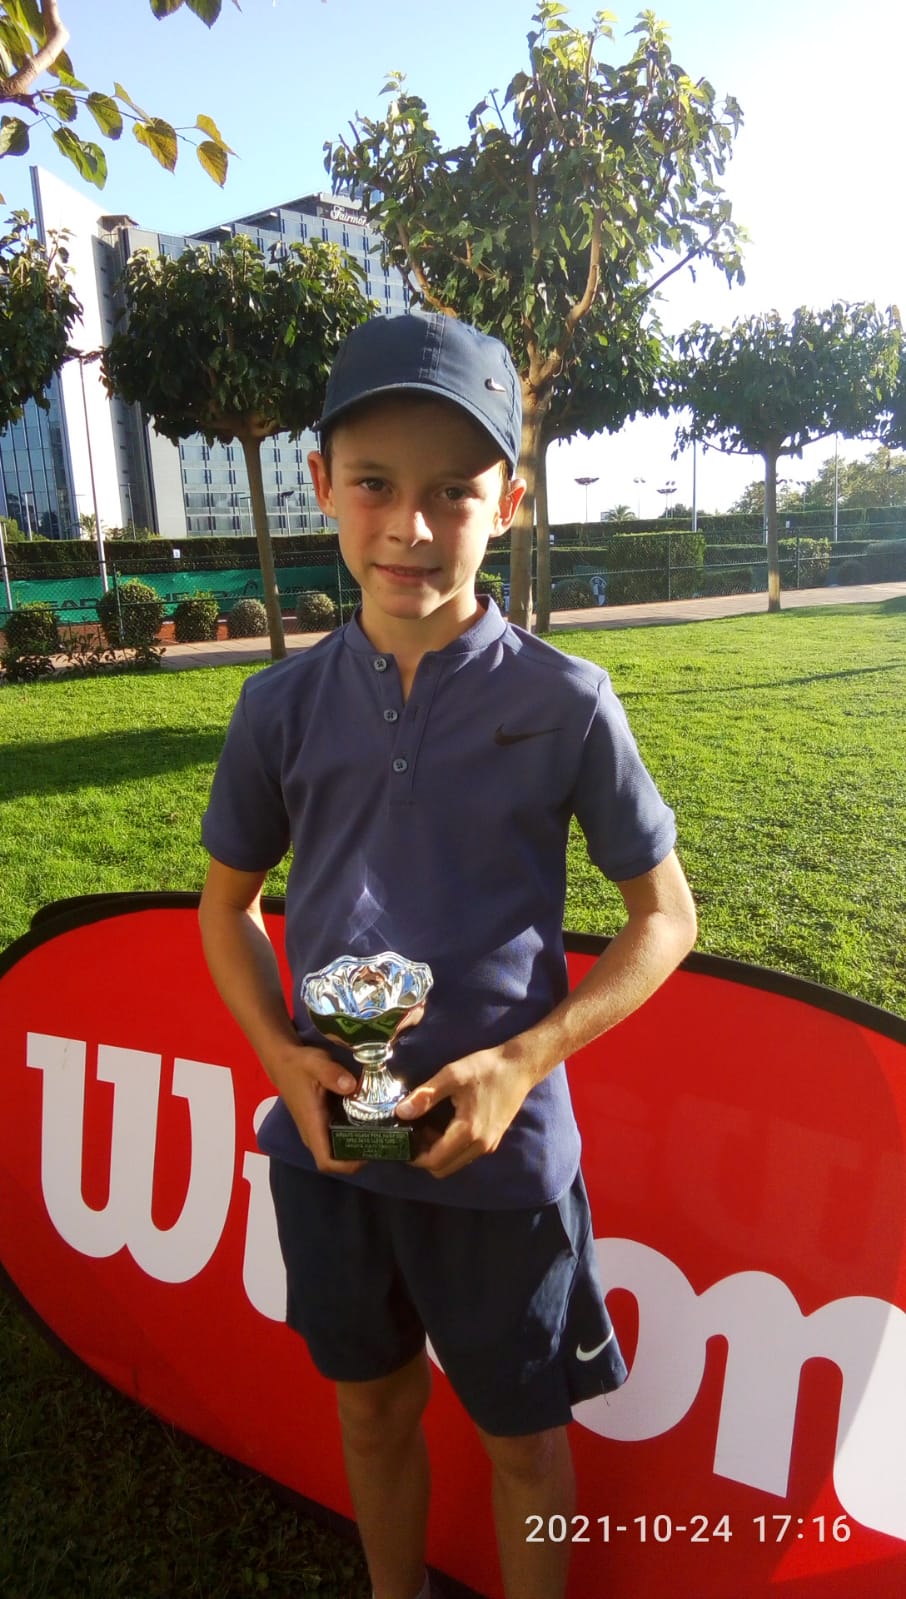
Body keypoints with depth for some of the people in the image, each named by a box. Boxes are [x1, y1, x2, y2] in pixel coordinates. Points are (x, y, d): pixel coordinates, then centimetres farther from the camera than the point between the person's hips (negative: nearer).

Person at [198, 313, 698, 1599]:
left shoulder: (563, 703, -13)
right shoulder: (285, 704, -5)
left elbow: (665, 917, -5)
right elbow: (227, 902, 7)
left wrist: (519, 1065, -17)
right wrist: (279, 1053, -9)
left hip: (499, 1146, -2)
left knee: (521, 1435, 19)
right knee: (373, 1402, 25)